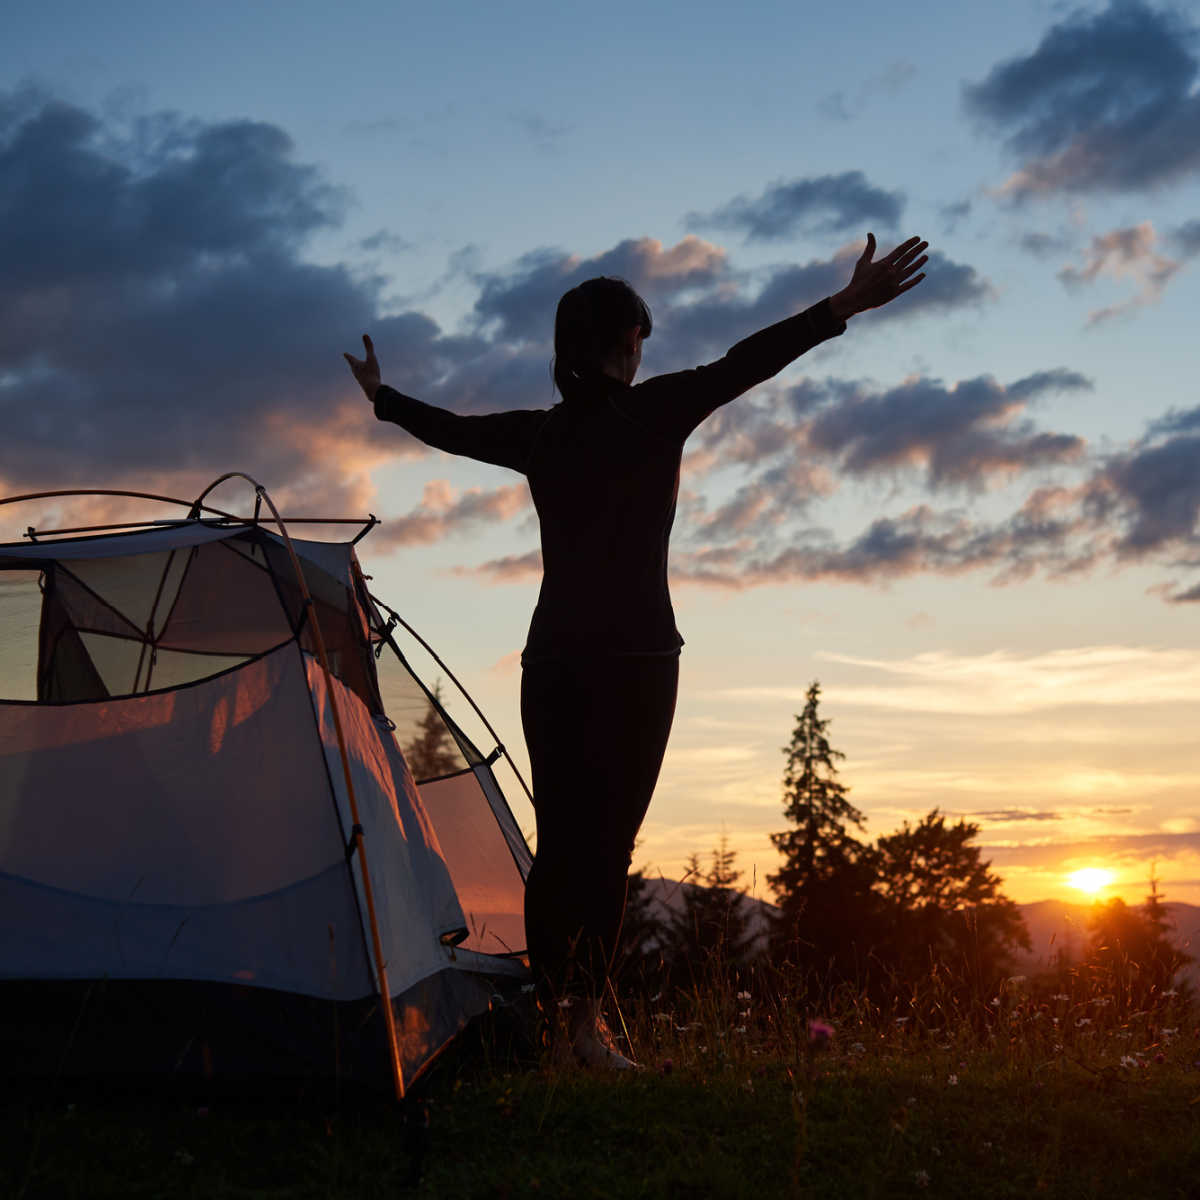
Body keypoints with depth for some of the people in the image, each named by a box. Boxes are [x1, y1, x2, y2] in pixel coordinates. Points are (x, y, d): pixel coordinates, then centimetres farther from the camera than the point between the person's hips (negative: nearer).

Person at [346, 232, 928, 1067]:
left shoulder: (539, 434, 8)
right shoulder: (656, 412, -5)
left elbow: (451, 430, 22)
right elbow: (742, 365, -16)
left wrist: (383, 395, 41)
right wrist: (843, 308, -22)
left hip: (553, 660, 5)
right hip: (637, 658, -5)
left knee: (559, 838, 10)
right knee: (610, 840, -5)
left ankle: (547, 1003, 11)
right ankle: (587, 1015, -10)